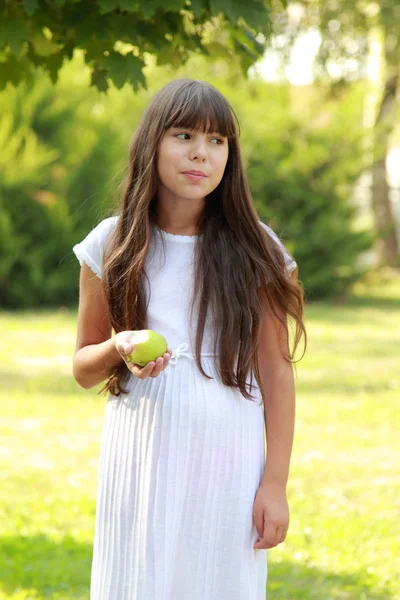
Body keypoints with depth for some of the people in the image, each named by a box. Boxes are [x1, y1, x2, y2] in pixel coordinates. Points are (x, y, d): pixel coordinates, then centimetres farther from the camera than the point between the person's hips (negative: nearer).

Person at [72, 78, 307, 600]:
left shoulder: (256, 252, -1)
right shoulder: (112, 245, 2)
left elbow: (276, 371, 0)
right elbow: (83, 370, 9)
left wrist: (275, 483, -4)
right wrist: (117, 350, -14)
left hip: (226, 458, -1)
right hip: (140, 455, 1)